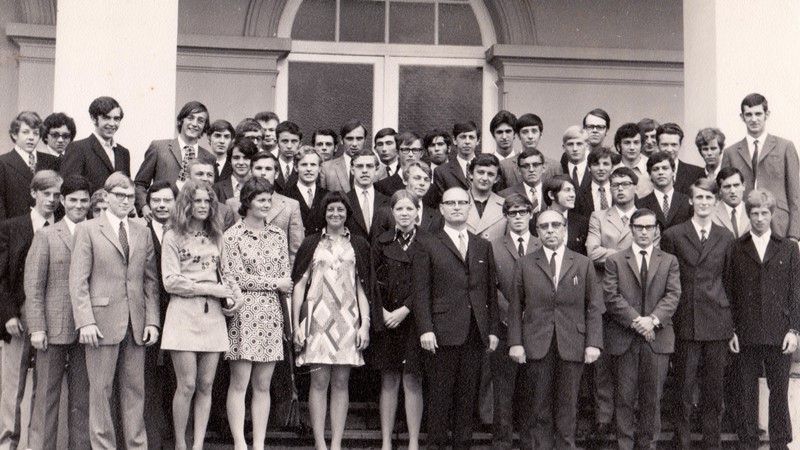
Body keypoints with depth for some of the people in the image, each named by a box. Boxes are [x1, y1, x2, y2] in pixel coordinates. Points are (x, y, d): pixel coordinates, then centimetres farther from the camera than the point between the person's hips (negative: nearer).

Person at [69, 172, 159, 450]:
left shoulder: (142, 233, 15)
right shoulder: (87, 230, 3)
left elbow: (151, 281, 13)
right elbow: (78, 281, -3)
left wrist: (152, 320, 3)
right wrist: (85, 322, -12)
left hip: (136, 324, 4)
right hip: (102, 321, -4)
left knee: (135, 389, 6)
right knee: (100, 390, 0)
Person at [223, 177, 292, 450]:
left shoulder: (278, 235, 12)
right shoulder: (232, 236, -2)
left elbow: (286, 278, 10)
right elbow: (238, 278, -9)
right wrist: (275, 283, -4)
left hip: (271, 315, 4)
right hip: (244, 315, -4)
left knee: (263, 385, 6)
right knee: (239, 384, -3)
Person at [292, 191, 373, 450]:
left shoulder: (358, 246, 11)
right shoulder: (311, 244, 8)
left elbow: (363, 287, 9)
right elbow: (299, 285, 6)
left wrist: (365, 324, 0)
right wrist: (296, 325, -1)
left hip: (348, 320, 1)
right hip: (318, 318, -1)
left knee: (340, 382, 3)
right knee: (319, 381, -4)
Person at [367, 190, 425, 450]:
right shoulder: (381, 243, 7)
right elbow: (372, 283, 5)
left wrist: (404, 310, -11)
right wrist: (382, 313, -7)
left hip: (413, 319, -2)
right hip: (385, 320, 2)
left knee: (413, 382, 0)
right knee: (388, 382, 6)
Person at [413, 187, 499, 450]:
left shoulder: (483, 246, 16)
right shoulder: (427, 245, 4)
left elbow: (491, 291, 15)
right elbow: (420, 292, -2)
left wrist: (493, 330, 8)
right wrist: (425, 329, -11)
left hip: (476, 335, 4)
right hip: (442, 333, -3)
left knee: (468, 395, 6)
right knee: (440, 394, -1)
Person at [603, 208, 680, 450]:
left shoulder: (669, 261, 13)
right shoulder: (615, 261, 8)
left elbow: (672, 296, 1)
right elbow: (611, 297, -3)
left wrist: (653, 319, -15)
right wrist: (635, 320, -14)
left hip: (657, 337, 1)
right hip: (624, 339, -1)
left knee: (652, 398, 4)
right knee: (625, 398, 1)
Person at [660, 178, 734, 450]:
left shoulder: (725, 238, 9)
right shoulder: (673, 236, 2)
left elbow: (729, 282, 12)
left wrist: (730, 319, 7)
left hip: (717, 323, 2)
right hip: (685, 323, -2)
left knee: (714, 391, 8)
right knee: (684, 389, 1)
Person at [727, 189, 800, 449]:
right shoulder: (737, 249, 7)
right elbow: (730, 292, 5)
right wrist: (731, 330, -1)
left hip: (779, 334, 0)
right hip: (746, 335, 0)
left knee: (779, 392, 6)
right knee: (746, 394, 5)